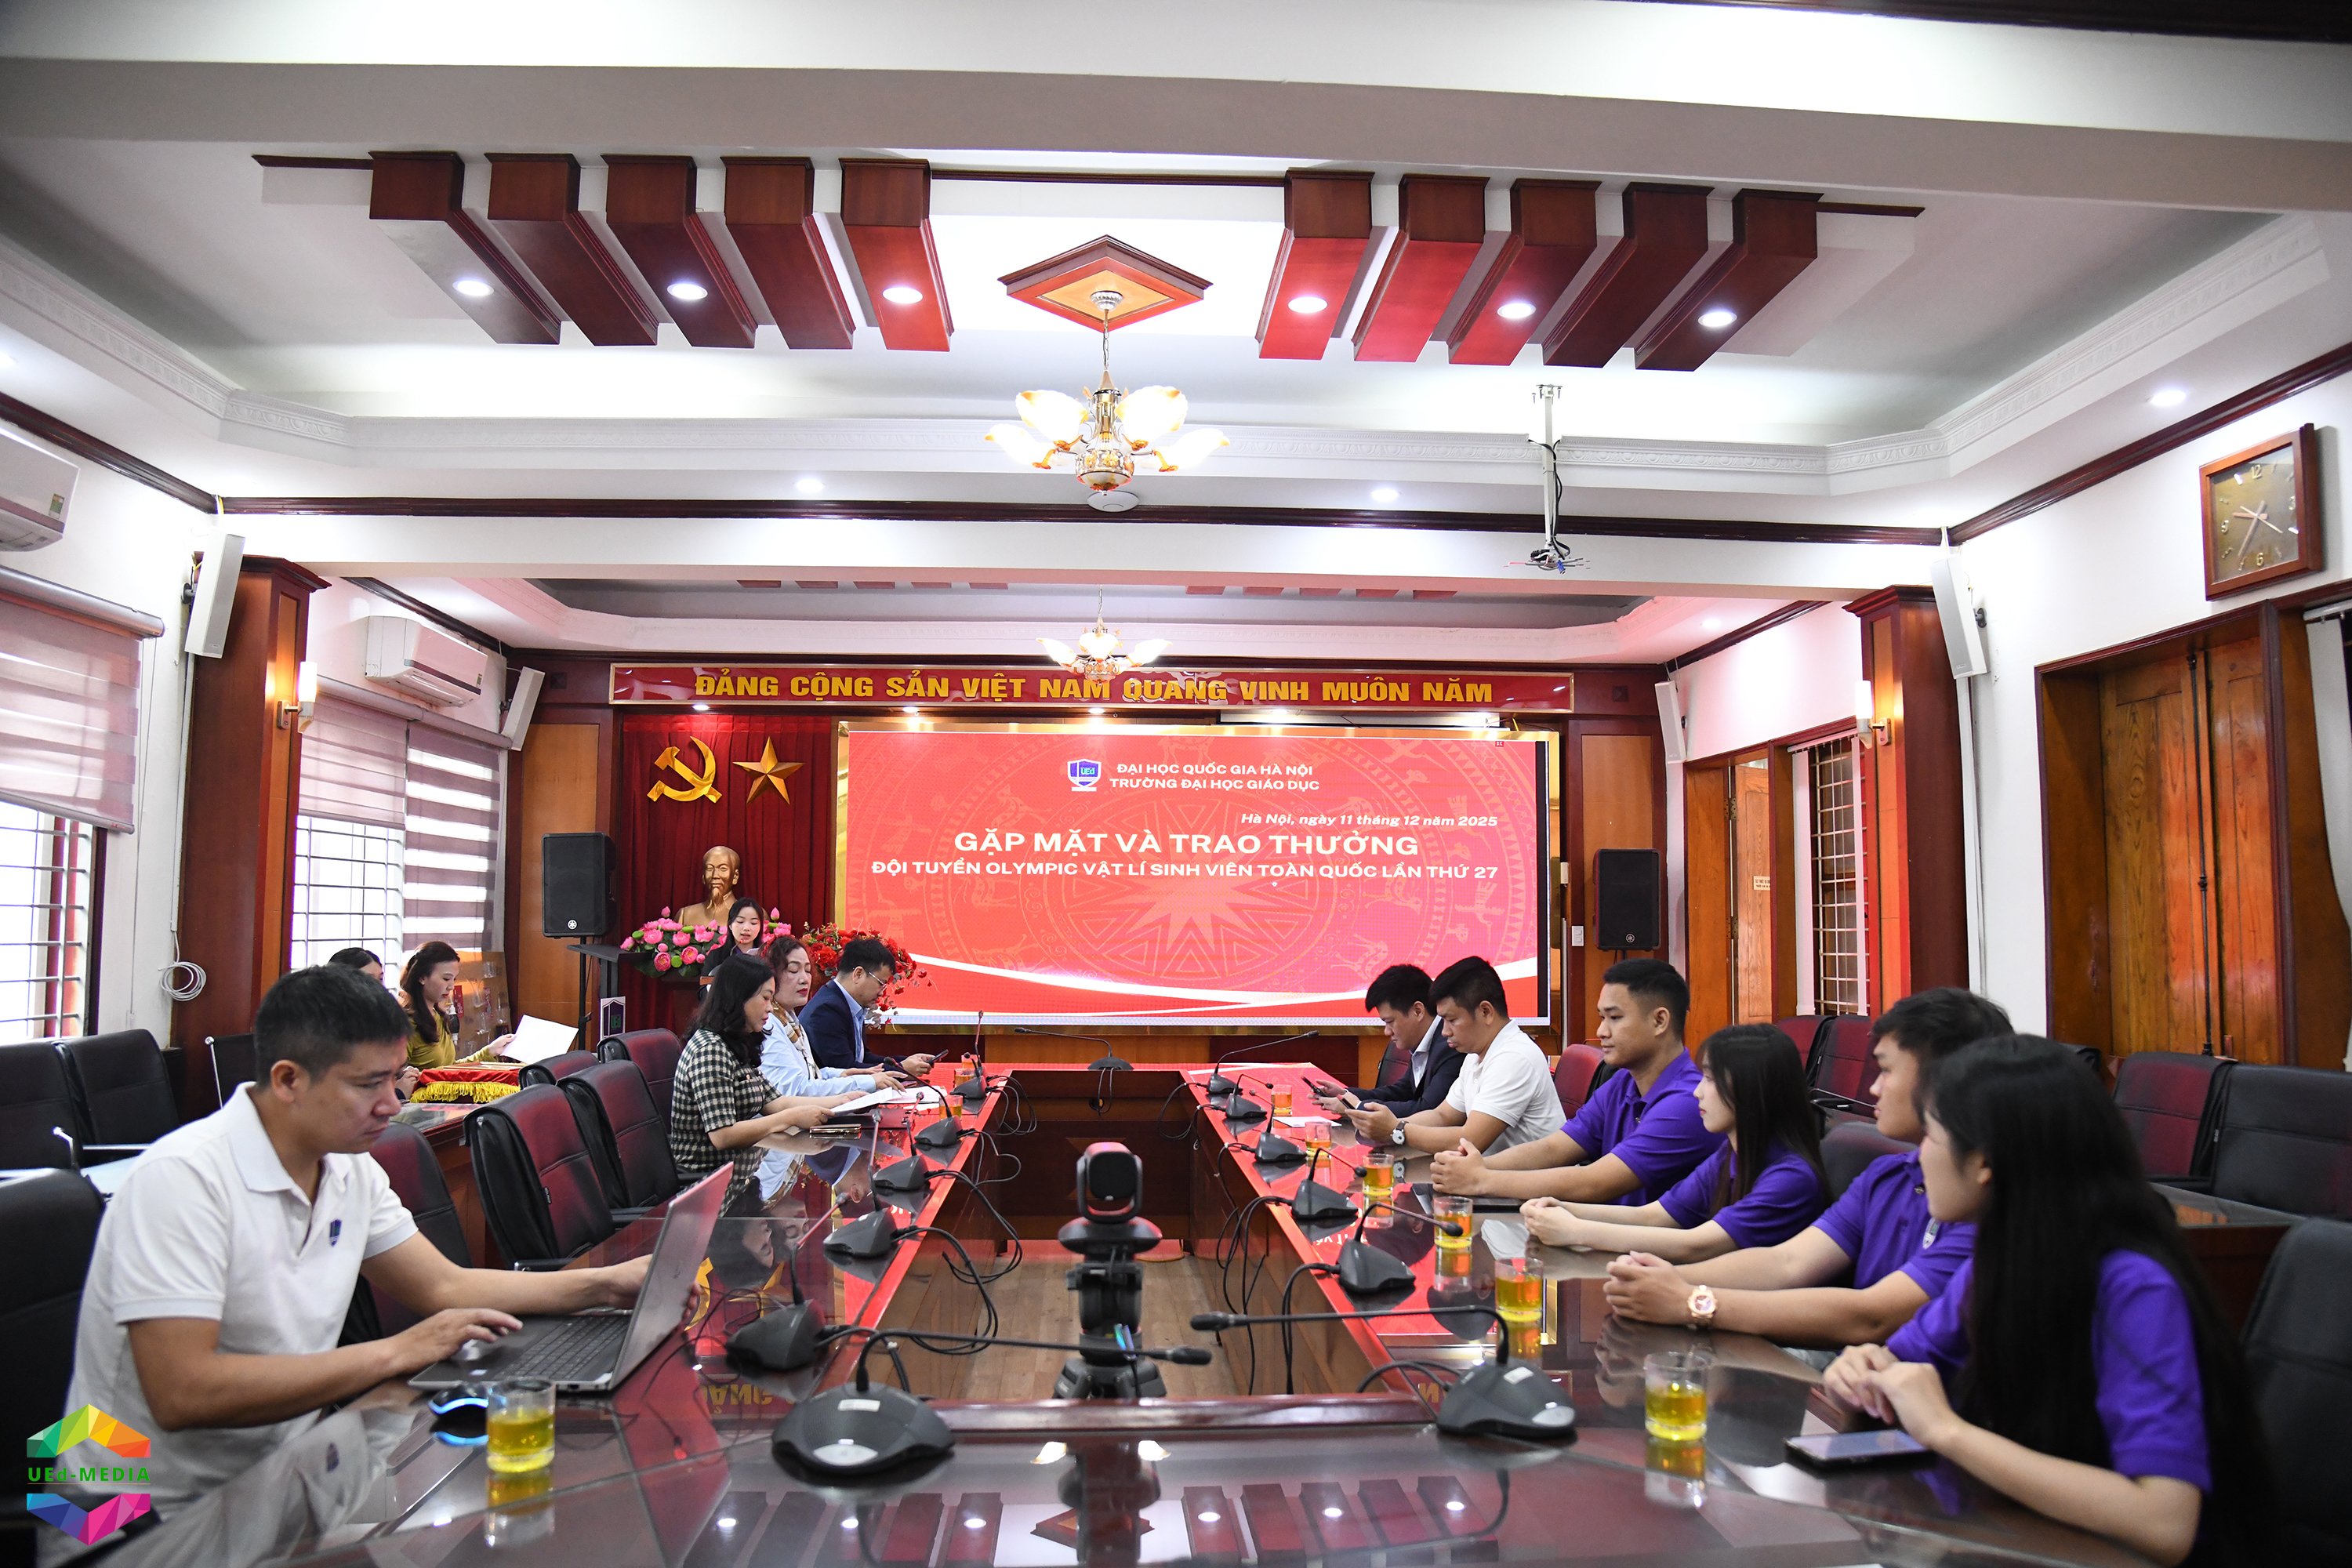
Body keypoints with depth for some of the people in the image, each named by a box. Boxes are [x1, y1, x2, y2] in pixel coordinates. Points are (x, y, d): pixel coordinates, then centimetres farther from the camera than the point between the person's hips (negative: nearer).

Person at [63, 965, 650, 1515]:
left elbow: (446, 1288, 10)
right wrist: (394, 1353, -24)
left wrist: (608, 1284, -1)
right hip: (158, 1519, -7)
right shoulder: (183, 1177, -22)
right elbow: (183, 1394, -29)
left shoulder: (350, 1170, 3)